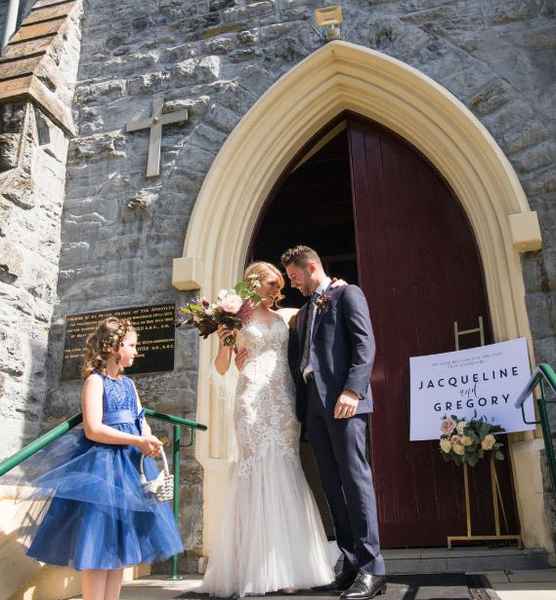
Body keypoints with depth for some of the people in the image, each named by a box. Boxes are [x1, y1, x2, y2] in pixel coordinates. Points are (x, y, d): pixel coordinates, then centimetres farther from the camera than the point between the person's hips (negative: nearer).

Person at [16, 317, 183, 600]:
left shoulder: (128, 383, 14)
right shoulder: (95, 380, -8)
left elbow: (142, 422, 13)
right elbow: (93, 430, -18)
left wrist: (149, 441, -10)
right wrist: (137, 441, -21)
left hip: (130, 465, 8)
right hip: (103, 464, -7)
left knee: (120, 544, 11)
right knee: (98, 545, -4)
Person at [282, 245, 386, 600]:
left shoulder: (348, 294, 4)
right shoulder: (303, 313, 26)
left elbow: (365, 344, -9)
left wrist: (352, 390, -20)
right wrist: (300, 407, 13)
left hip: (343, 400, -7)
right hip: (314, 406, 8)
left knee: (355, 478, -10)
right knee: (333, 485, 6)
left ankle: (372, 567, -6)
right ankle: (352, 562, 12)